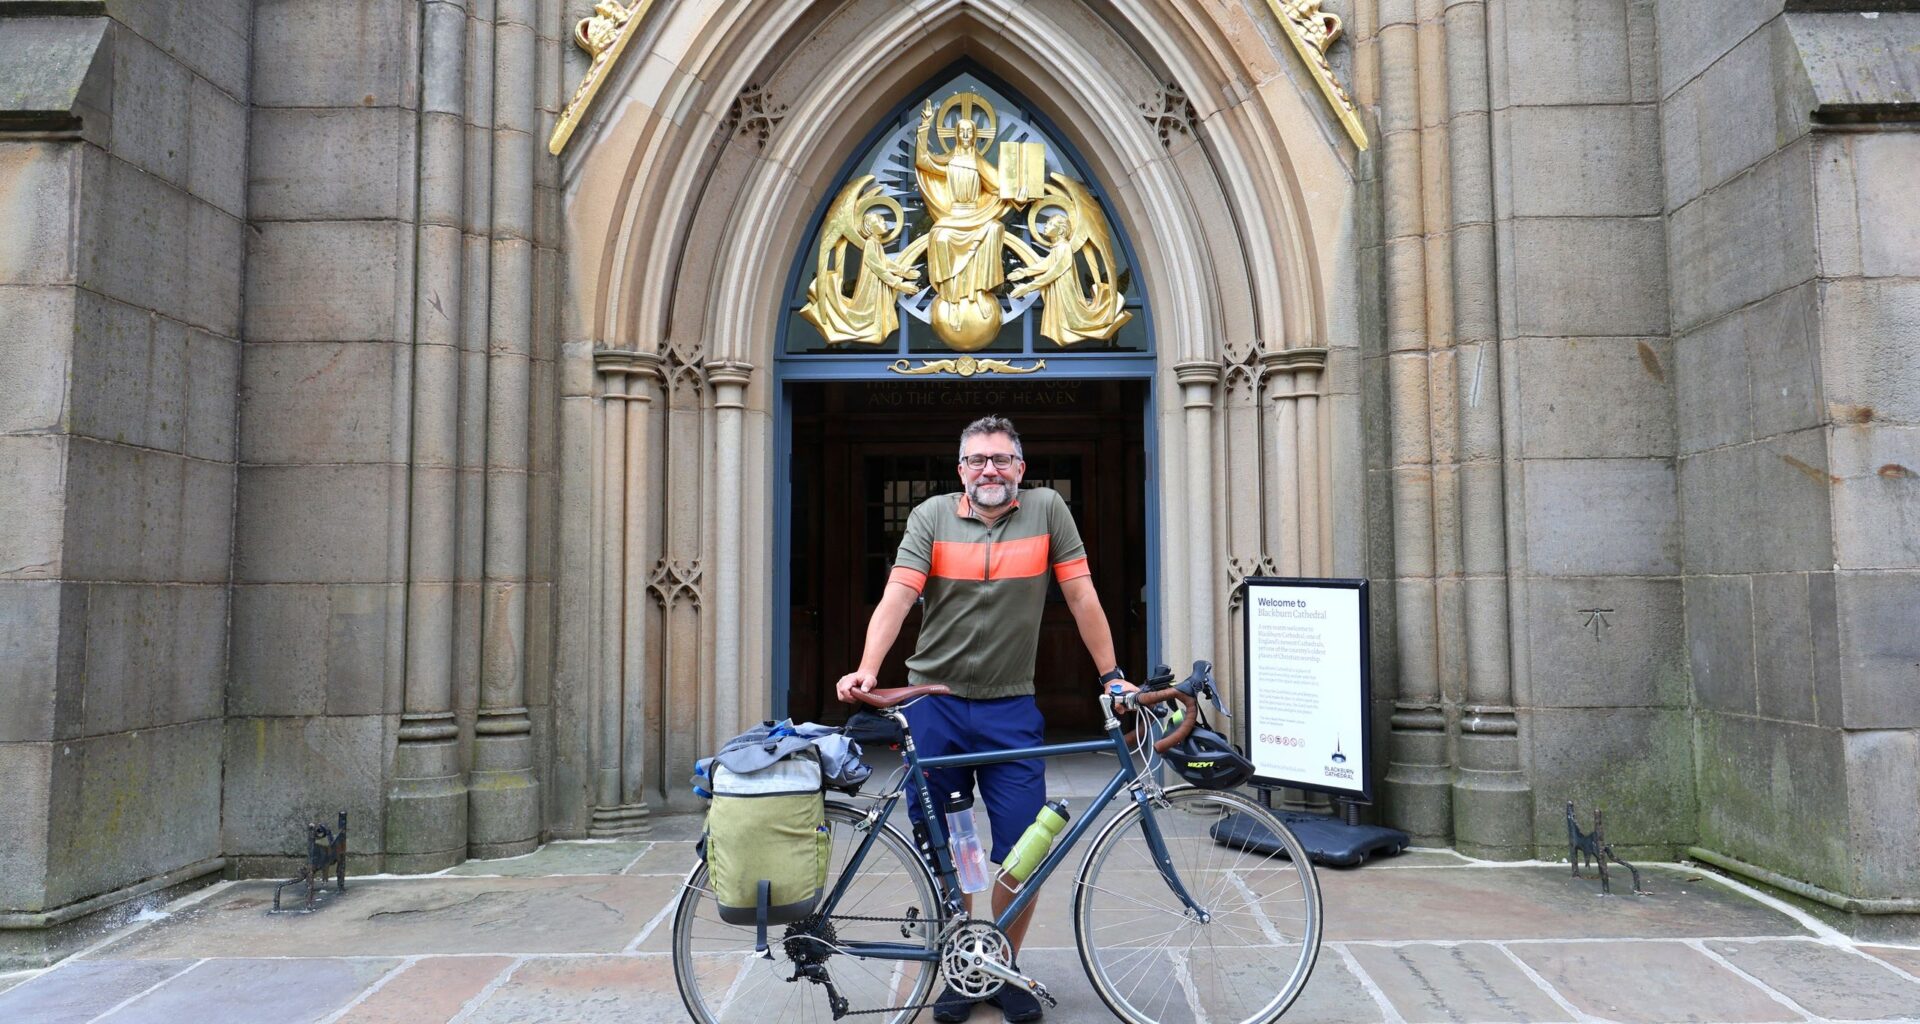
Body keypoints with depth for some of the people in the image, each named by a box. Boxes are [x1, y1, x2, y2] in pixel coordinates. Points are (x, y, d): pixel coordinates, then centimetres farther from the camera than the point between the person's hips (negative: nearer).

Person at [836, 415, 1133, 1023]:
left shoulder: (1047, 510, 0)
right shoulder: (932, 516, -1)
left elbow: (1081, 597, 0)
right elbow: (897, 597, -10)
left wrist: (1111, 675, -2)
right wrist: (866, 670, -24)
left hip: (1011, 710, 0)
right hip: (935, 706, 0)